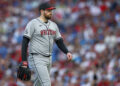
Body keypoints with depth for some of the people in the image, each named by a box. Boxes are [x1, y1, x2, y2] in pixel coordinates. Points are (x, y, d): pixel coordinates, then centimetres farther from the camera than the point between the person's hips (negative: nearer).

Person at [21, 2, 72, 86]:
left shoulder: (53, 25, 11)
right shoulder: (33, 24, -10)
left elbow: (59, 41, 17)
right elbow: (25, 41, -12)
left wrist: (67, 52, -2)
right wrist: (24, 61, -18)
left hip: (48, 59, 8)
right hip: (37, 59, -8)